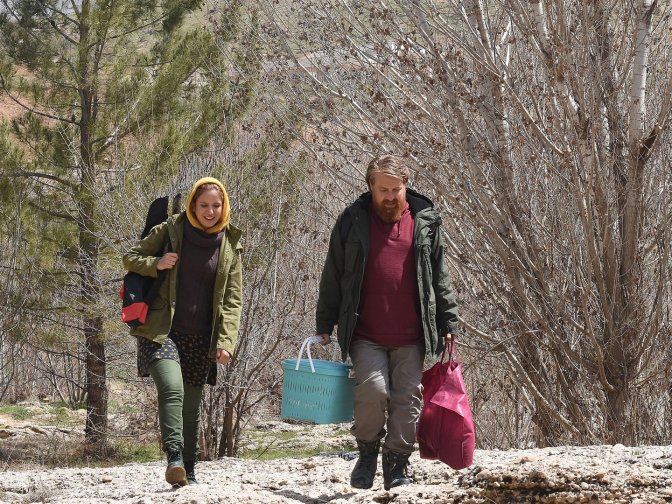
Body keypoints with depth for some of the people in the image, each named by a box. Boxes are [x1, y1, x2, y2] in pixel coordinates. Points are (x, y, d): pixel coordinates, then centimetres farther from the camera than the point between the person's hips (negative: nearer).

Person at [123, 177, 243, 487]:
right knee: (172, 389, -26)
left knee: (190, 407, 10)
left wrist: (226, 341, -8)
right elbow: (130, 258, 8)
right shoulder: (170, 231, 1)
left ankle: (189, 472, 21)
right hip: (161, 332, -3)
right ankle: (174, 458, -36)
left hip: (200, 339, 3)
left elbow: (232, 300, 5)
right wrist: (156, 264, -13)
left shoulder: (230, 245, 7)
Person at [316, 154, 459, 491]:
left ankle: (397, 466, 13)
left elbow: (439, 277, 12)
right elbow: (332, 277, 8)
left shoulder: (425, 221, 7)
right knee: (372, 389, -17)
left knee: (407, 398, -1)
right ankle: (368, 451, 7)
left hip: (410, 337, 1)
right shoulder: (352, 222, 4)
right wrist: (324, 324, 6)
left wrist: (448, 322, 8)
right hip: (366, 335, -1)